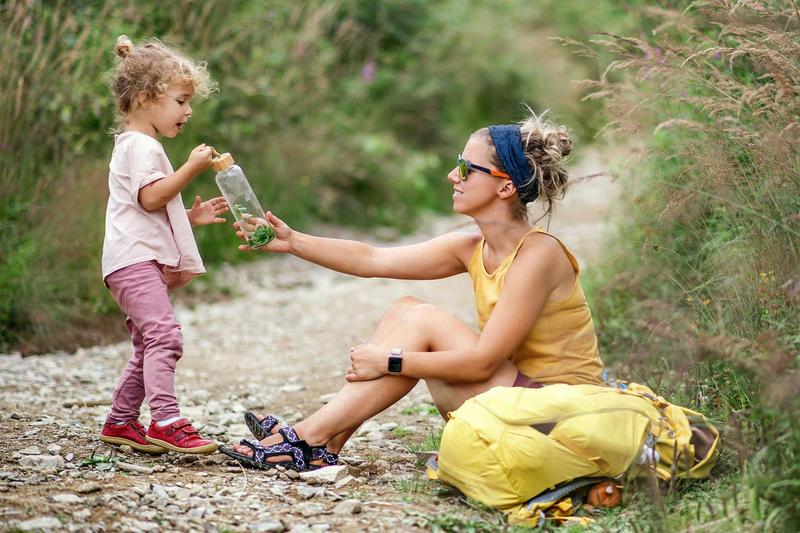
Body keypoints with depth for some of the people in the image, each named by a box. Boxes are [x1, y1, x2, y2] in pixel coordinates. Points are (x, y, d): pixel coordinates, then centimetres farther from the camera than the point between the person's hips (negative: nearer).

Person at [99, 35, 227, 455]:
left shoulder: (143, 146, 28)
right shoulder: (140, 145, -7)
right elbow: (151, 197, -20)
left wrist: (192, 217, 21)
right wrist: (191, 168, -19)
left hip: (148, 262, 11)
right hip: (134, 259, -11)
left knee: (148, 347, 13)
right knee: (164, 334, -22)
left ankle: (120, 421, 19)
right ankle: (166, 422, -30)